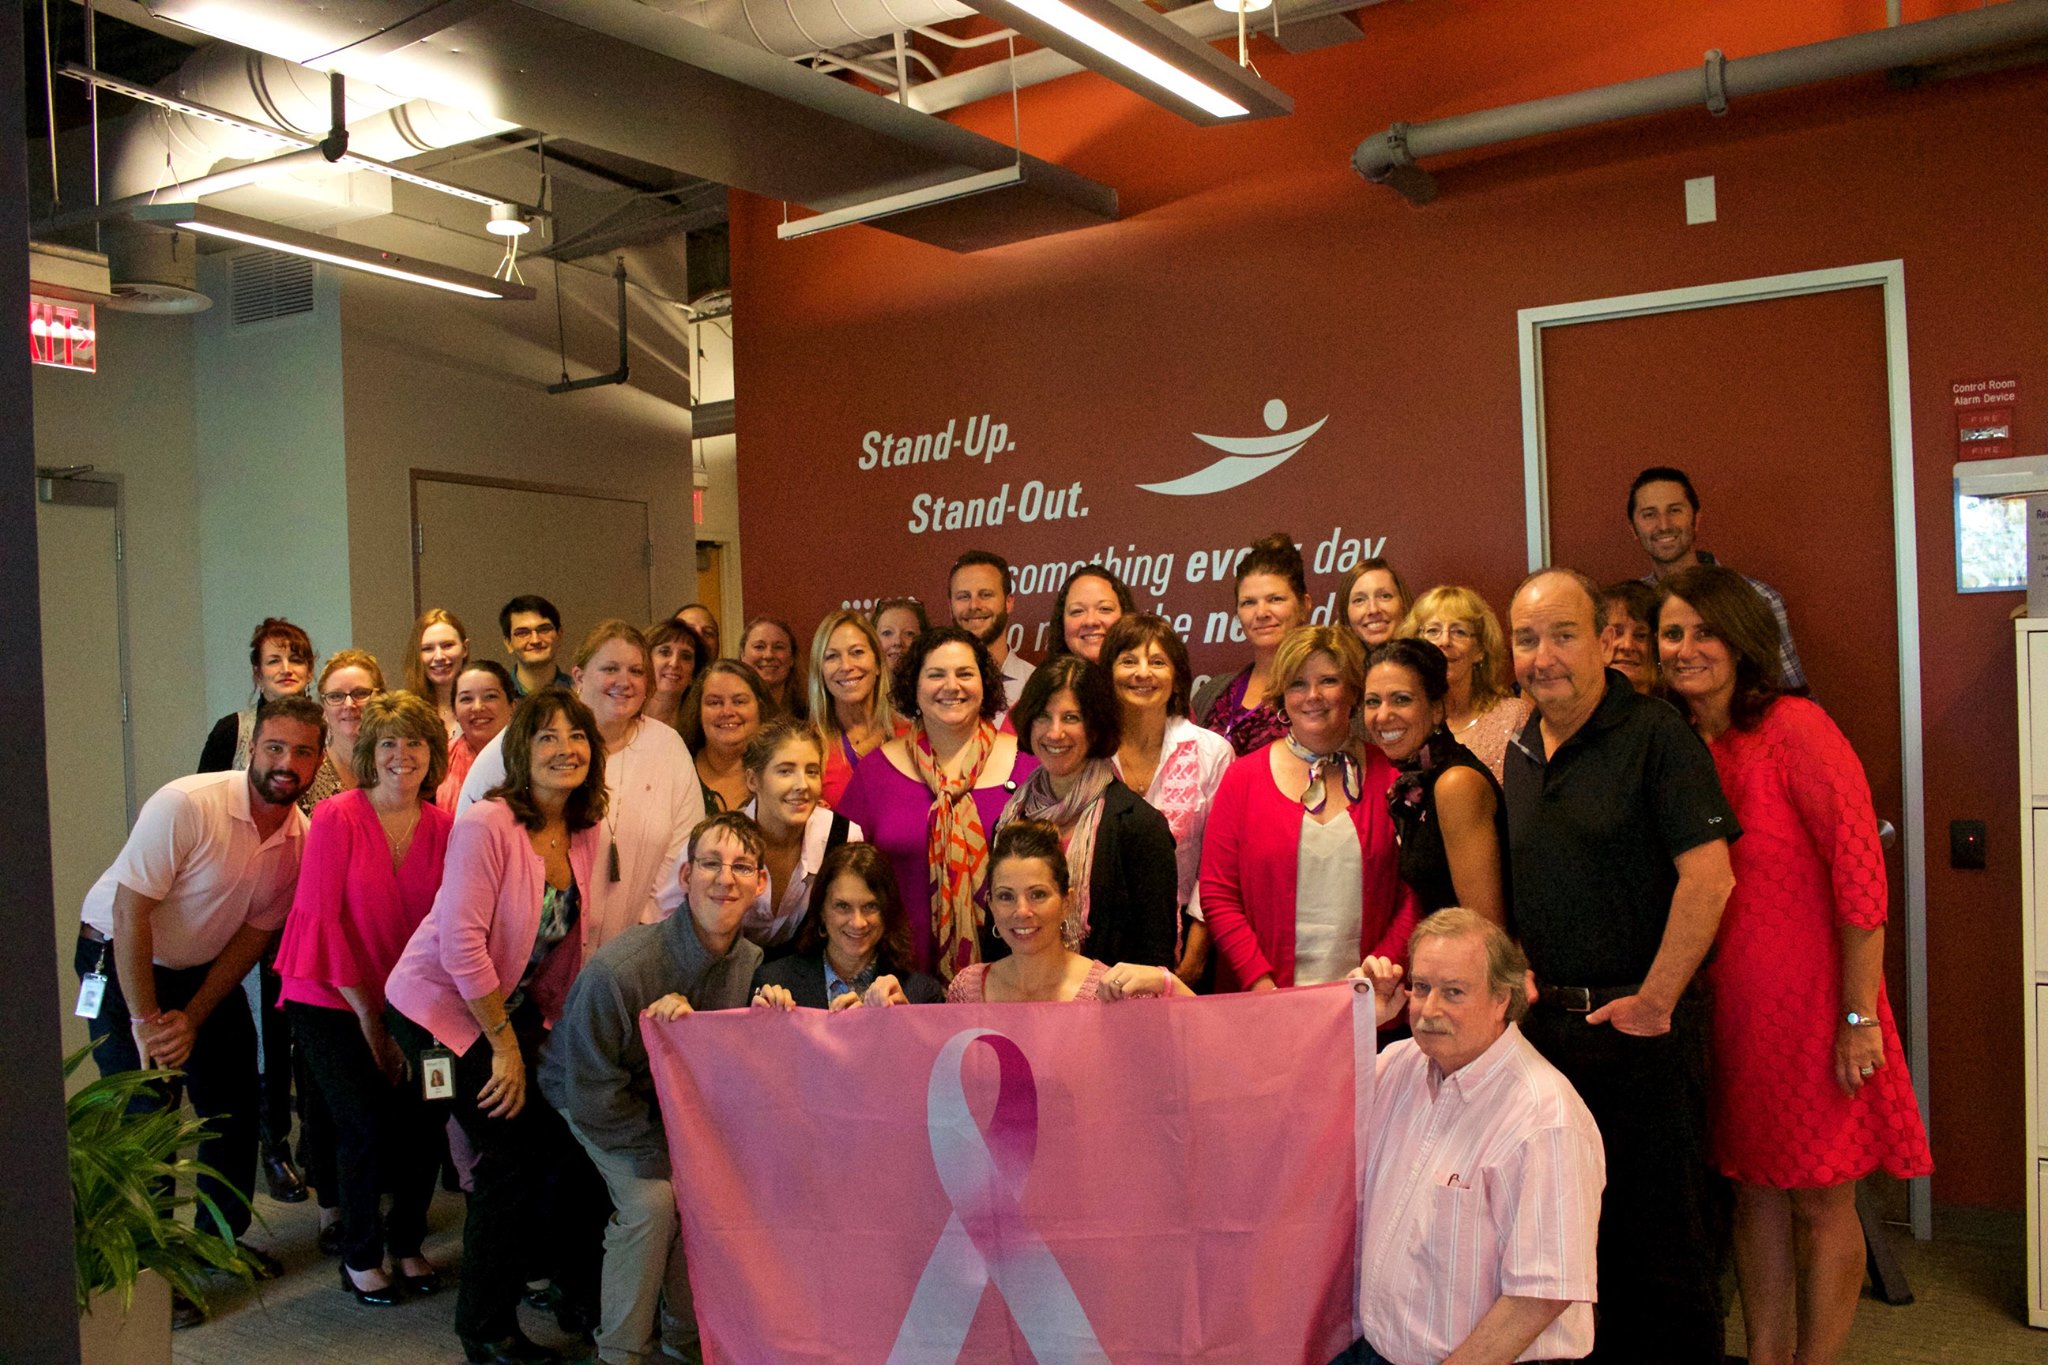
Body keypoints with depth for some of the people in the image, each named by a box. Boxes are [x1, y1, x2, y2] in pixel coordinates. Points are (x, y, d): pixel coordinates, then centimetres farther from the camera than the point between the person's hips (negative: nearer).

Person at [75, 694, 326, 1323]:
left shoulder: (302, 838, -9)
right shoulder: (187, 805, -27)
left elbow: (254, 933, -3)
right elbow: (129, 912, -25)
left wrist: (192, 1018, -11)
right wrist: (145, 1021, -22)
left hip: (206, 970, 6)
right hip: (121, 962, -6)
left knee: (236, 1107, 10)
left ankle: (222, 1237, 31)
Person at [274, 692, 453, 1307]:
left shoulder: (442, 828, -3)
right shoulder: (337, 818, -12)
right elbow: (322, 917, -12)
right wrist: (368, 1015, -10)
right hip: (332, 1004, -3)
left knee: (425, 1124, -3)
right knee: (368, 1129, -8)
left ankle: (407, 1243, 23)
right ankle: (359, 1255, 17)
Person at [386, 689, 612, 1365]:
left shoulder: (586, 834, -1)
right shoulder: (486, 825, -22)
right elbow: (462, 944, -24)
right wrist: (505, 1046, -18)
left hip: (512, 1005, 7)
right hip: (441, 1006, -7)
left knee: (570, 1137, 1)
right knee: (514, 1152, -9)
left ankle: (570, 1281, 27)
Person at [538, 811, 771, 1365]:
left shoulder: (751, 962, -17)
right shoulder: (615, 970, -33)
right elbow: (591, 1095, -23)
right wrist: (669, 1151, -20)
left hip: (676, 1097, 4)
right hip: (592, 1098, -4)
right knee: (653, 1196, -23)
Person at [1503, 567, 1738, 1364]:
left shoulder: (1655, 735, -12)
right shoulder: (1519, 752, 10)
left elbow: (1709, 877, -20)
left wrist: (1655, 1002, -17)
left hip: (1639, 1022, -7)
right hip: (1547, 1021, 7)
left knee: (1661, 1234, 4)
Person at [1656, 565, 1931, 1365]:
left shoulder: (1794, 729, -14)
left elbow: (1860, 872, -16)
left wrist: (1860, 1016, -16)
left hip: (1810, 1005, -6)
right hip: (1724, 1007, 6)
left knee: (1820, 1203, 7)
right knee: (1754, 1192, 16)